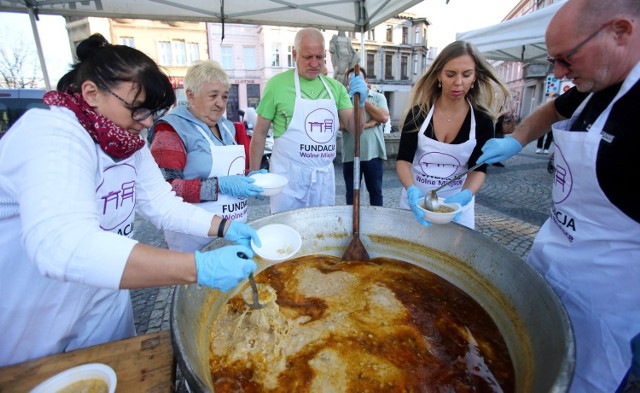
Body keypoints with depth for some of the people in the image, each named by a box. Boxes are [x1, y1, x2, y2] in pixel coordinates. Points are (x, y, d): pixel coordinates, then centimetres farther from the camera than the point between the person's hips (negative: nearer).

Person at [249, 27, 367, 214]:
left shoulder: (335, 87, 5)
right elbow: (260, 132, -2)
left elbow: (355, 128, 3)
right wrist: (254, 174, -2)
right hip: (288, 175, -4)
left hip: (325, 175, 4)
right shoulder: (277, 83, -6)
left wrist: (360, 102, -16)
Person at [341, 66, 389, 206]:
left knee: (375, 191, 11)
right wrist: (369, 123, -14)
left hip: (373, 153, 0)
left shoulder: (378, 97, 5)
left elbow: (384, 117, -11)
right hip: (350, 155, 0)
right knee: (351, 192, 11)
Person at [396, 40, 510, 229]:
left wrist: (464, 196, -29)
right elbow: (403, 160, -14)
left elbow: (478, 169, -9)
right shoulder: (418, 113, -10)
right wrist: (411, 191, -33)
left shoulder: (482, 120, -8)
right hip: (416, 200, 0)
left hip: (458, 203, 0)